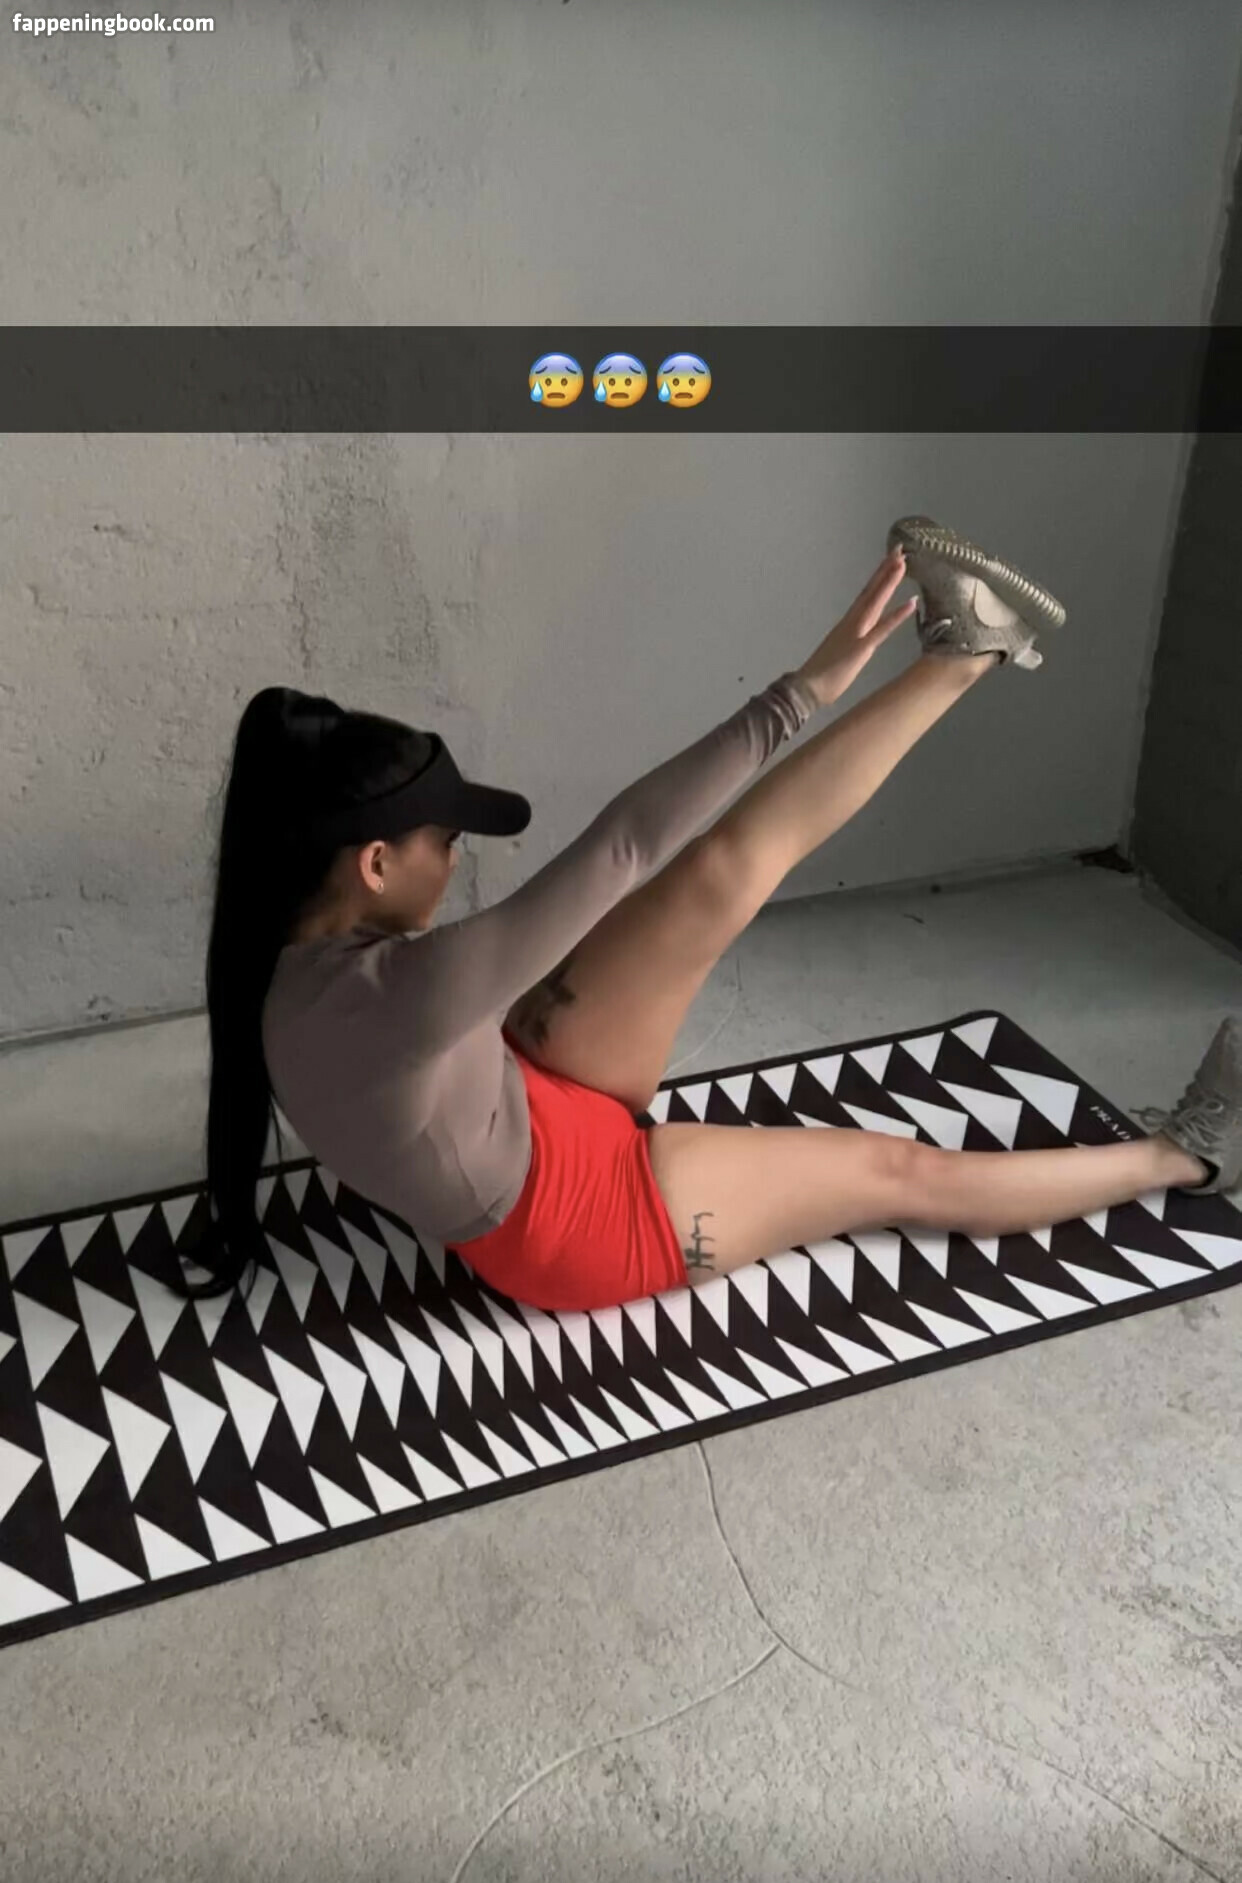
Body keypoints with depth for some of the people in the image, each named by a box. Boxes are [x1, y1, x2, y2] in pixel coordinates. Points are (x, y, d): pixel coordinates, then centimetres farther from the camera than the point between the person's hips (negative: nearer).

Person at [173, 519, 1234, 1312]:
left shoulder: (295, 952, -10)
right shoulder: (394, 995, -38)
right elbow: (619, 848, -39)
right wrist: (806, 691, -34)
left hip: (537, 1105, 8)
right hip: (578, 1215, -7)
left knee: (724, 869, -16)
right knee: (909, 1173, 3)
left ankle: (956, 652, -10)